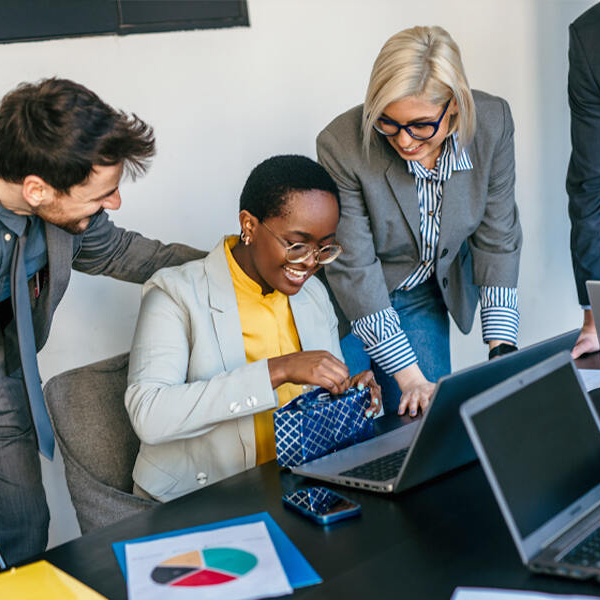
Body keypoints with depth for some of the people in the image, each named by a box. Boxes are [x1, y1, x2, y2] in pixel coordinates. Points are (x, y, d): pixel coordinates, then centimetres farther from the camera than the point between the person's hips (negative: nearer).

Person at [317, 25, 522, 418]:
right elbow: (353, 269, -27)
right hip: (349, 305, -3)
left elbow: (497, 238, -10)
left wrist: (502, 350, -15)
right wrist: (410, 378, -26)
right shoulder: (341, 145, -31)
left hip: (425, 297, 4)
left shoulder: (492, 122, -20)